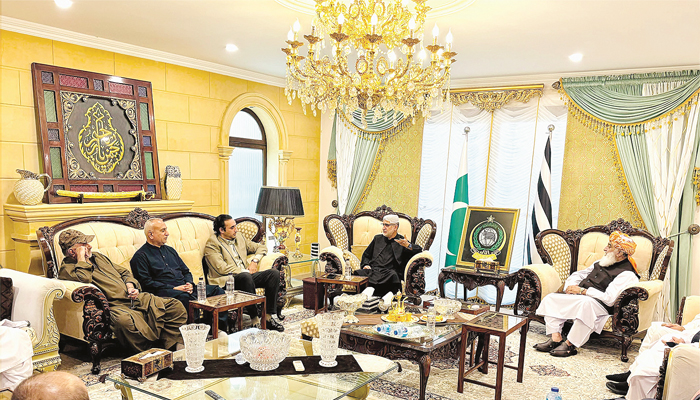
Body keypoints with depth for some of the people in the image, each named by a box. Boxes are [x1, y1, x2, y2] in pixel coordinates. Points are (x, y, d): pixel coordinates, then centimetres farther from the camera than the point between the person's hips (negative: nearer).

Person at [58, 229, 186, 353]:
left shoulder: (97, 257, 26)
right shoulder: (66, 268, 2)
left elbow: (124, 272, 32)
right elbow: (84, 278, -22)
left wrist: (130, 286, 10)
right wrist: (81, 257, -6)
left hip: (137, 299, 8)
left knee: (176, 307, -9)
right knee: (125, 320, -44)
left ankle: (172, 346, -12)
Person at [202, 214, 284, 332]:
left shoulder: (239, 236, 19)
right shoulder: (212, 244, -4)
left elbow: (261, 248, 25)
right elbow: (222, 268, -15)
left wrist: (255, 261, 5)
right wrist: (245, 271, -11)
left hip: (246, 275, 7)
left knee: (274, 273, -16)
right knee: (245, 277, -39)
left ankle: (268, 317, -19)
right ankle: (254, 319, -32)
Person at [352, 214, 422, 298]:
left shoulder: (402, 242, 15)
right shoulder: (378, 238, 28)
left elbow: (419, 250, 3)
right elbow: (366, 255, 33)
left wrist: (408, 246, -19)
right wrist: (366, 265, 10)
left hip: (389, 273, -3)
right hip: (372, 270, 3)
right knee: (355, 274, -29)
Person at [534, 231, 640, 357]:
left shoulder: (627, 274, -8)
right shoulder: (601, 263, 19)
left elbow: (609, 299, -19)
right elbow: (578, 275, 26)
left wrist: (582, 291, -15)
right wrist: (571, 286, 3)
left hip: (599, 304, -8)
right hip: (578, 297, 8)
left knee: (586, 303, -41)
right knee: (551, 298, -10)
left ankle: (570, 344, -31)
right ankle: (556, 338, -19)